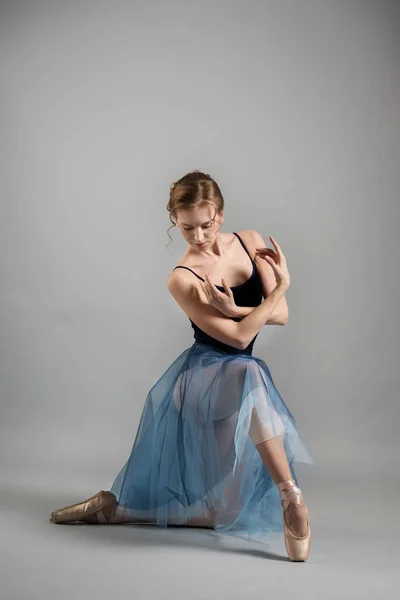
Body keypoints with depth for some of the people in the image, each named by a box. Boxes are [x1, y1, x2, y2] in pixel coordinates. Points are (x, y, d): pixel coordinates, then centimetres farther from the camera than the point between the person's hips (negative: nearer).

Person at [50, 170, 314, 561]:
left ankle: (116, 505, 19)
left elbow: (281, 315, -5)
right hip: (200, 375, -6)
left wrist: (233, 308, -21)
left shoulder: (250, 241, -1)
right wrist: (282, 285, -22)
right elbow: (239, 336, -20)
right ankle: (290, 496, -33)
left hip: (238, 378, 6)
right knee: (249, 378, -44)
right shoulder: (182, 279, -15)